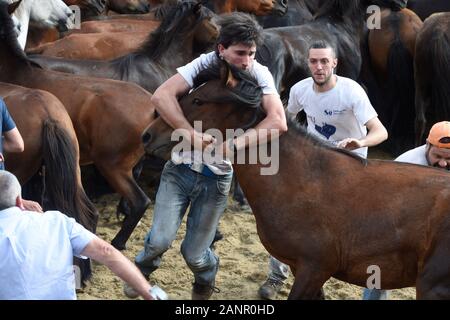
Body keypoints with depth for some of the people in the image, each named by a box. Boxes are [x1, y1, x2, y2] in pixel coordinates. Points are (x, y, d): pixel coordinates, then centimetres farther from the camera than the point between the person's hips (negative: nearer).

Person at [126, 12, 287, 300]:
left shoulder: (259, 75, -12)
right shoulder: (204, 65, -13)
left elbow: (278, 122, -24)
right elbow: (162, 96, -25)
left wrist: (235, 144, -34)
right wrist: (192, 134, -33)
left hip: (217, 177, 0)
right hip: (181, 167, 0)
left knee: (194, 253, 6)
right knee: (161, 239, -9)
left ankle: (206, 279, 43)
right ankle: (143, 270, 27)